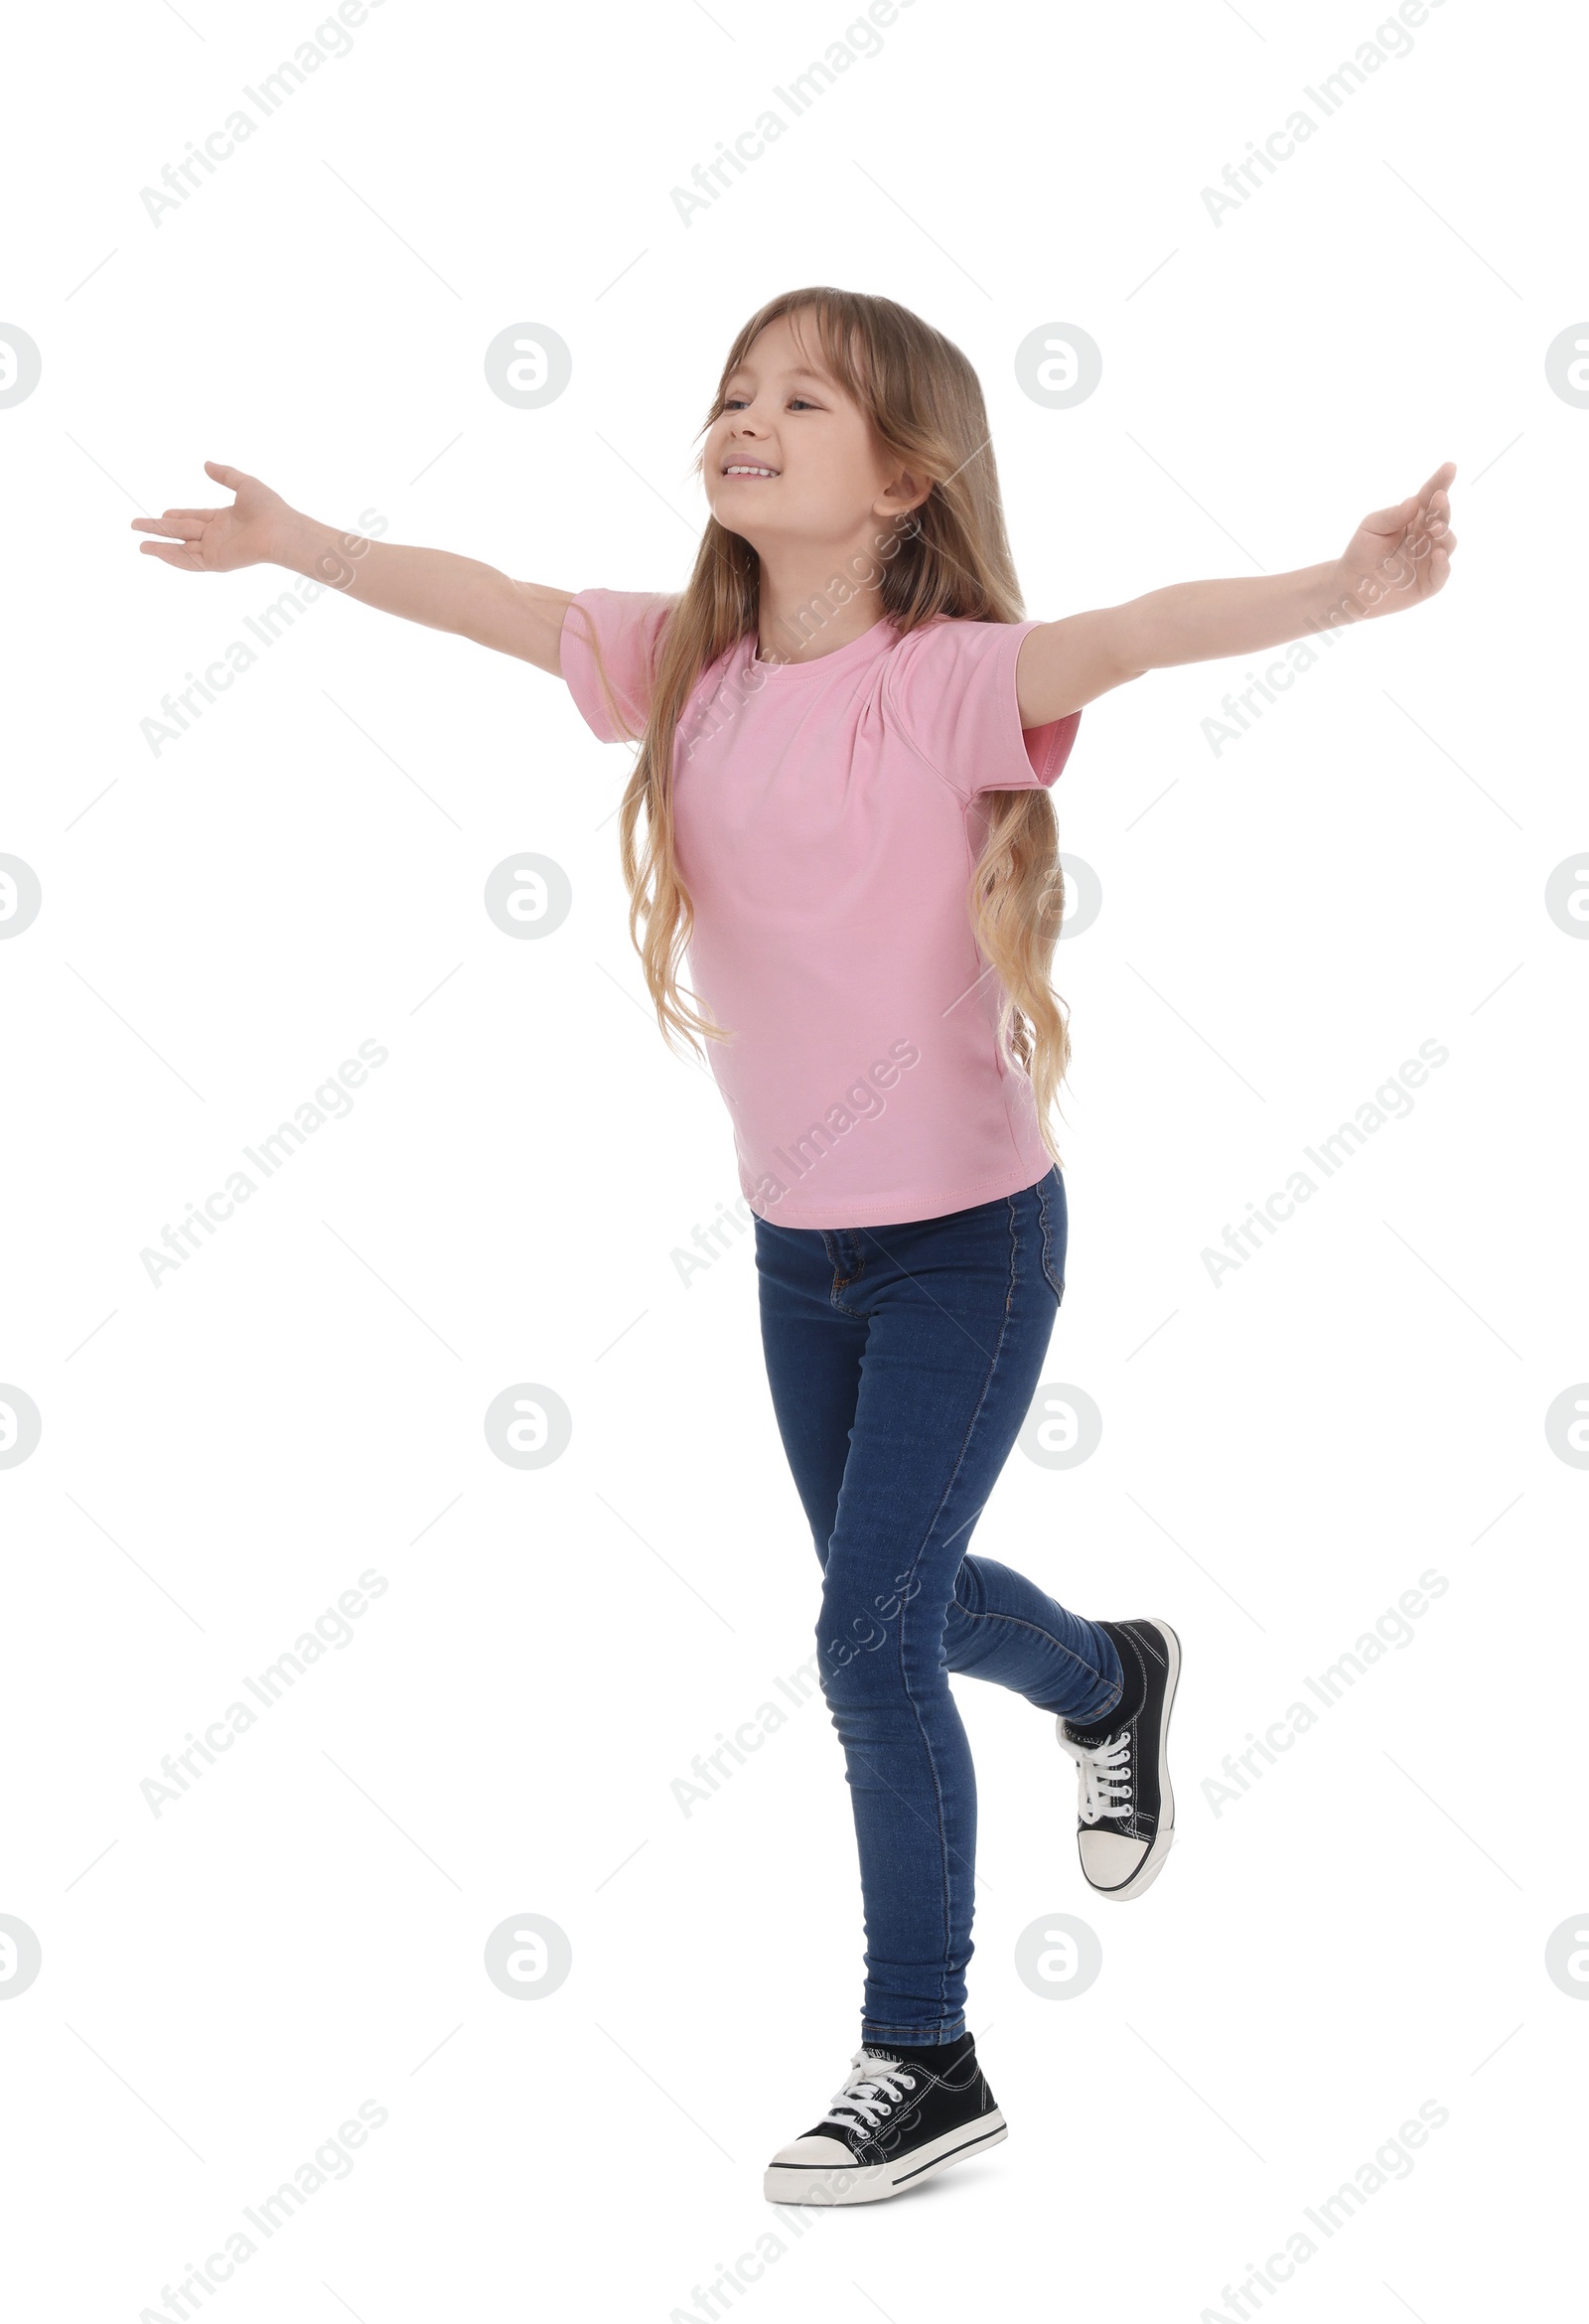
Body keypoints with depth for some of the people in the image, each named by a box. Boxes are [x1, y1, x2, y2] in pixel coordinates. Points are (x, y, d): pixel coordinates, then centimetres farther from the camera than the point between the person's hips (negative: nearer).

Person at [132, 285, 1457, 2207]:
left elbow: (1125, 637, -37)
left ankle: (923, 2063, 10)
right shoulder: (683, 665, -3)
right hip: (795, 1236, 6)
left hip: (967, 1233, -6)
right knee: (894, 1597, 21)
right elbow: (482, 599, 12)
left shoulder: (942, 682, -20)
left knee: (870, 1637, -7)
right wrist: (292, 540, 23)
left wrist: (1342, 589, -54)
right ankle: (1108, 1685, 54)